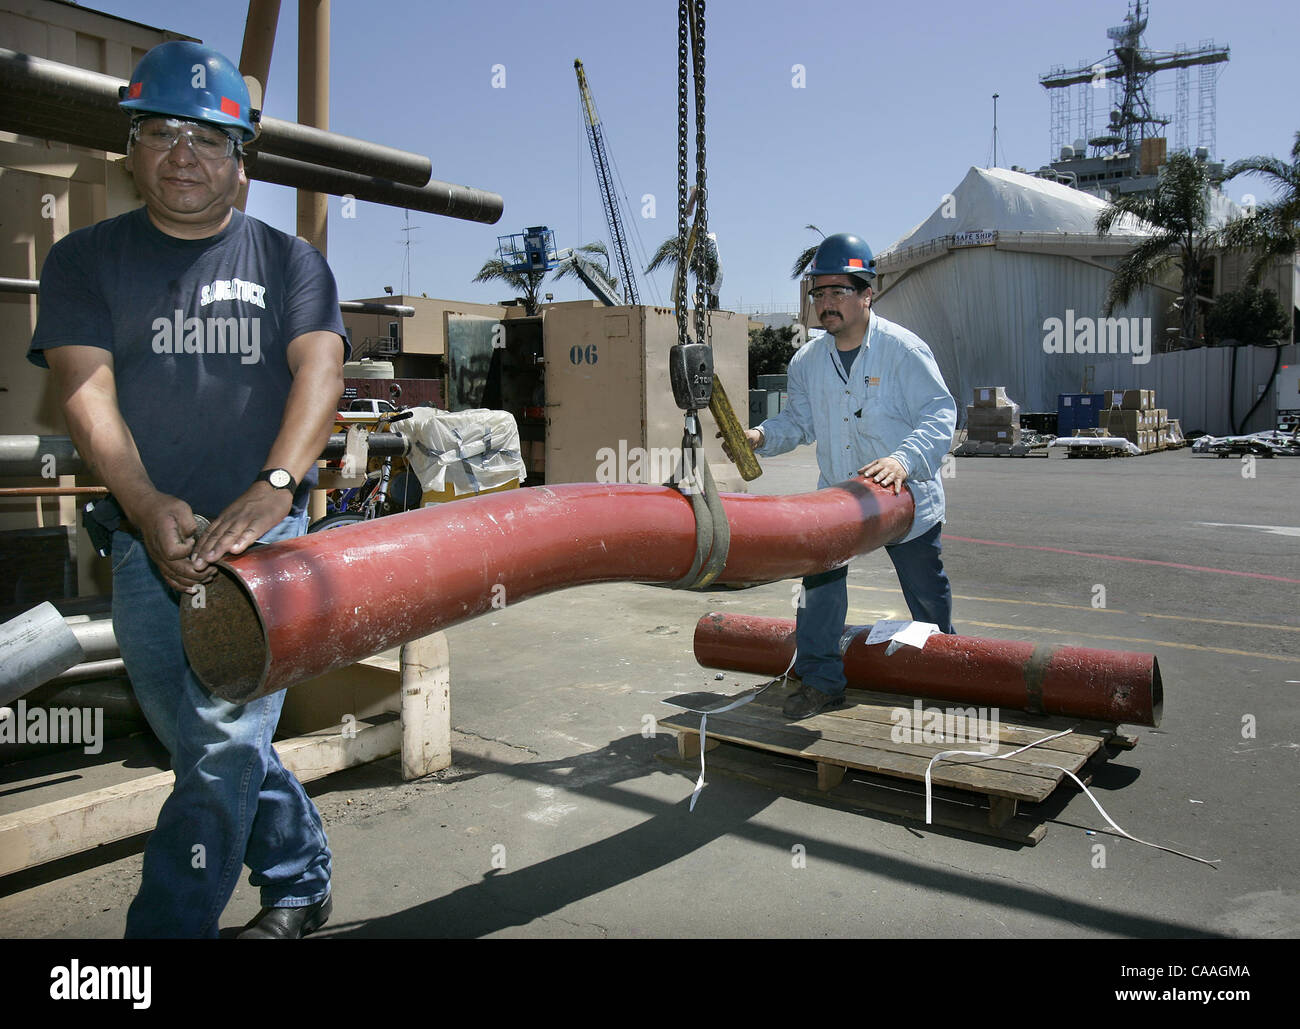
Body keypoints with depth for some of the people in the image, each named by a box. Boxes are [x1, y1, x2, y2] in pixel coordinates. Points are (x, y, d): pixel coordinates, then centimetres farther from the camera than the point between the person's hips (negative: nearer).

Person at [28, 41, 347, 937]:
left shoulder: (288, 262, 6)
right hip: (147, 541, 3)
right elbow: (85, 389, -5)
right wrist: (147, 505, -23)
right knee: (209, 751, 13)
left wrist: (273, 486, -29)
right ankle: (301, 885, 32)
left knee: (224, 748, -8)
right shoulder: (85, 262, 9)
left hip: (265, 533, -2)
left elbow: (320, 370, -10)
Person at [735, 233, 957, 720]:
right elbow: (798, 421, 4)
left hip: (906, 496, -3)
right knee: (820, 569, -14)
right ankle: (820, 678, -1)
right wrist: (762, 436, -17)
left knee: (926, 591, 13)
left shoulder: (903, 349, -15)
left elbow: (940, 414, -18)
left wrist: (904, 460, -35)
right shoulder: (807, 360, -1)